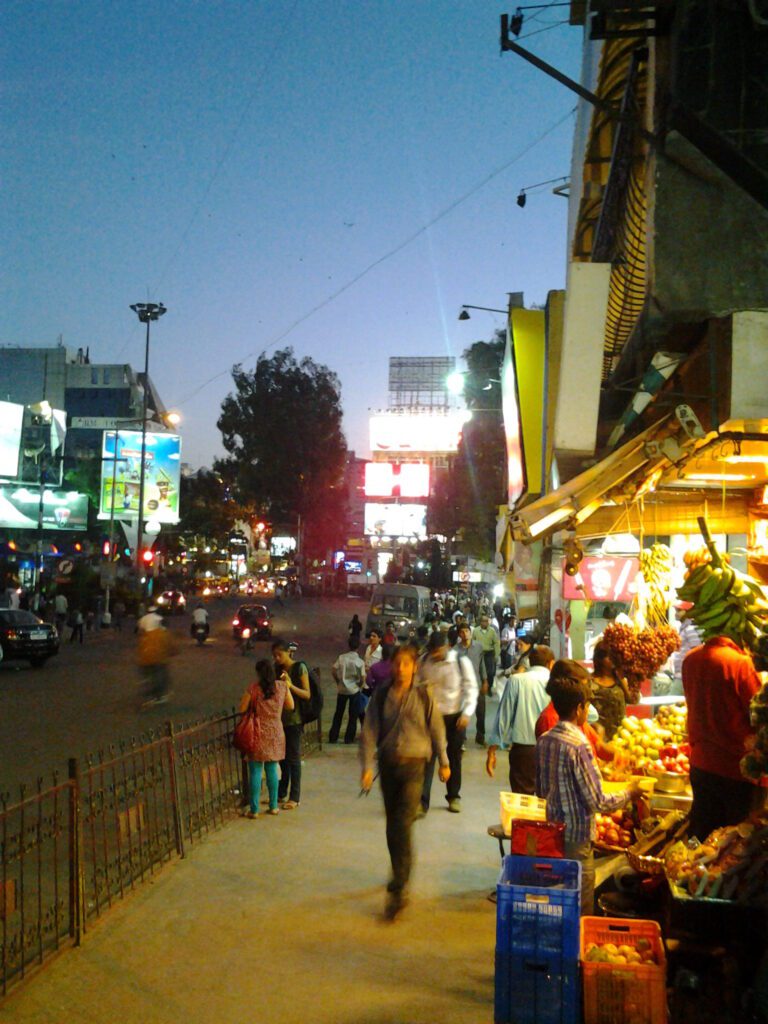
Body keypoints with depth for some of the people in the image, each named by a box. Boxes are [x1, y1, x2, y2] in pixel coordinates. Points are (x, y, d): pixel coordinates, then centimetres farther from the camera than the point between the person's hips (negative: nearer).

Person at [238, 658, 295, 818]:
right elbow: (290, 706, 6)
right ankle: (273, 806, 19)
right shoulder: (282, 686, -4)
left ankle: (254, 810, 6)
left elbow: (242, 709, -8)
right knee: (272, 769, 14)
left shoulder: (254, 688, -12)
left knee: (255, 771, 3)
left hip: (258, 734, -3)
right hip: (275, 733, 3)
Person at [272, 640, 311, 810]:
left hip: (294, 719, -6)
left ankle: (294, 798, 6)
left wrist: (291, 685, -25)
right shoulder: (277, 669, 7)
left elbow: (307, 694, -12)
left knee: (293, 758, -1)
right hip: (279, 718, 6)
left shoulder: (299, 668, -9)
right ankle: (282, 793, 26)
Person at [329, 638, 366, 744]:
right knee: (353, 715, 11)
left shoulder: (341, 657, -7)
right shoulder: (360, 661, -12)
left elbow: (333, 671, -7)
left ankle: (333, 737, 17)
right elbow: (362, 677, -14)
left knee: (338, 713, 15)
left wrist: (338, 681, 8)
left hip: (342, 689, 2)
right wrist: (359, 685, 6)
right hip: (354, 690, -2)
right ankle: (349, 738, 13)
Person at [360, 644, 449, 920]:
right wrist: (367, 767, -7)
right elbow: (370, 731, 0)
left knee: (403, 824, -13)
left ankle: (399, 889, -9)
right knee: (392, 825, 14)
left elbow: (437, 729, 4)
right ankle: (400, 874, 35)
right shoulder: (381, 696, 0)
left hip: (414, 764, -3)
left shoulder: (423, 695, -4)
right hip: (388, 763, 3)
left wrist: (444, 762, 10)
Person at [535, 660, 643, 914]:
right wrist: (629, 794, -3)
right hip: (576, 840, -7)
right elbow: (598, 803, -19)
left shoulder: (544, 740, 1)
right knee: (580, 914, 5)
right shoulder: (579, 745, -21)